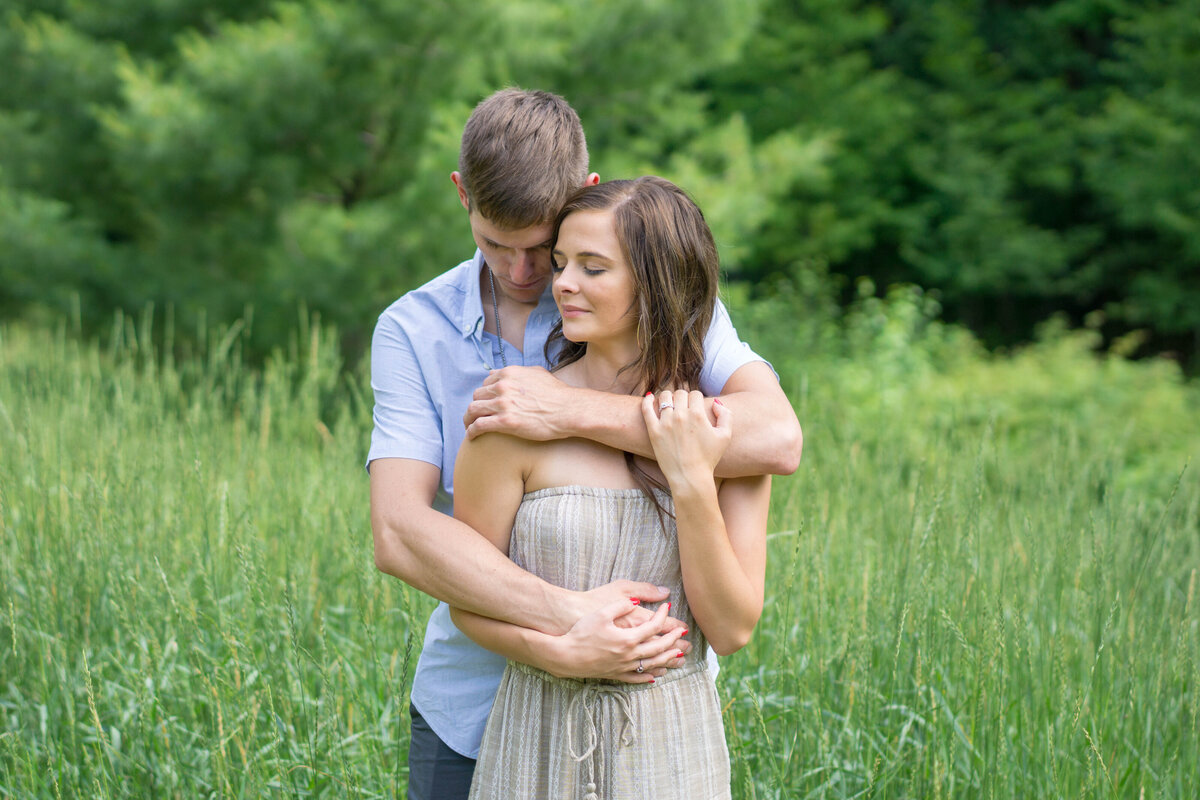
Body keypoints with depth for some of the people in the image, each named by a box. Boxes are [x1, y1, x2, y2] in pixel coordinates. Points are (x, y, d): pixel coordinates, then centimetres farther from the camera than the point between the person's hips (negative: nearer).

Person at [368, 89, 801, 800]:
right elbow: (399, 531, -15)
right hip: (472, 706, 1)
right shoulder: (413, 331, -2)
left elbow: (776, 439, -21)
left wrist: (572, 411, -26)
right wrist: (565, 619, -28)